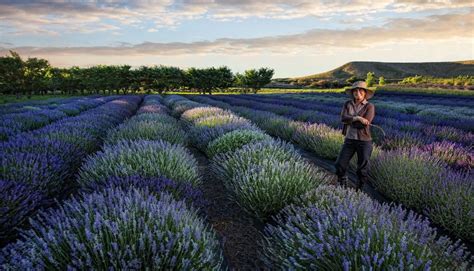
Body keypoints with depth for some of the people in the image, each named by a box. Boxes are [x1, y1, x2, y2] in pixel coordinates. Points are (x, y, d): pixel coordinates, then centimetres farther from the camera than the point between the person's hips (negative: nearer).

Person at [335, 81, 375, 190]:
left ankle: (358, 189, 24)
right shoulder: (347, 104, 3)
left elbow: (365, 123, -20)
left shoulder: (370, 106, -7)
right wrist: (357, 118, -26)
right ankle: (343, 186, 27)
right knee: (340, 165, 3)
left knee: (362, 169, 3)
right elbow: (343, 118, -13)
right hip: (349, 140, 3)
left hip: (364, 141, -3)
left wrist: (350, 120, -10)